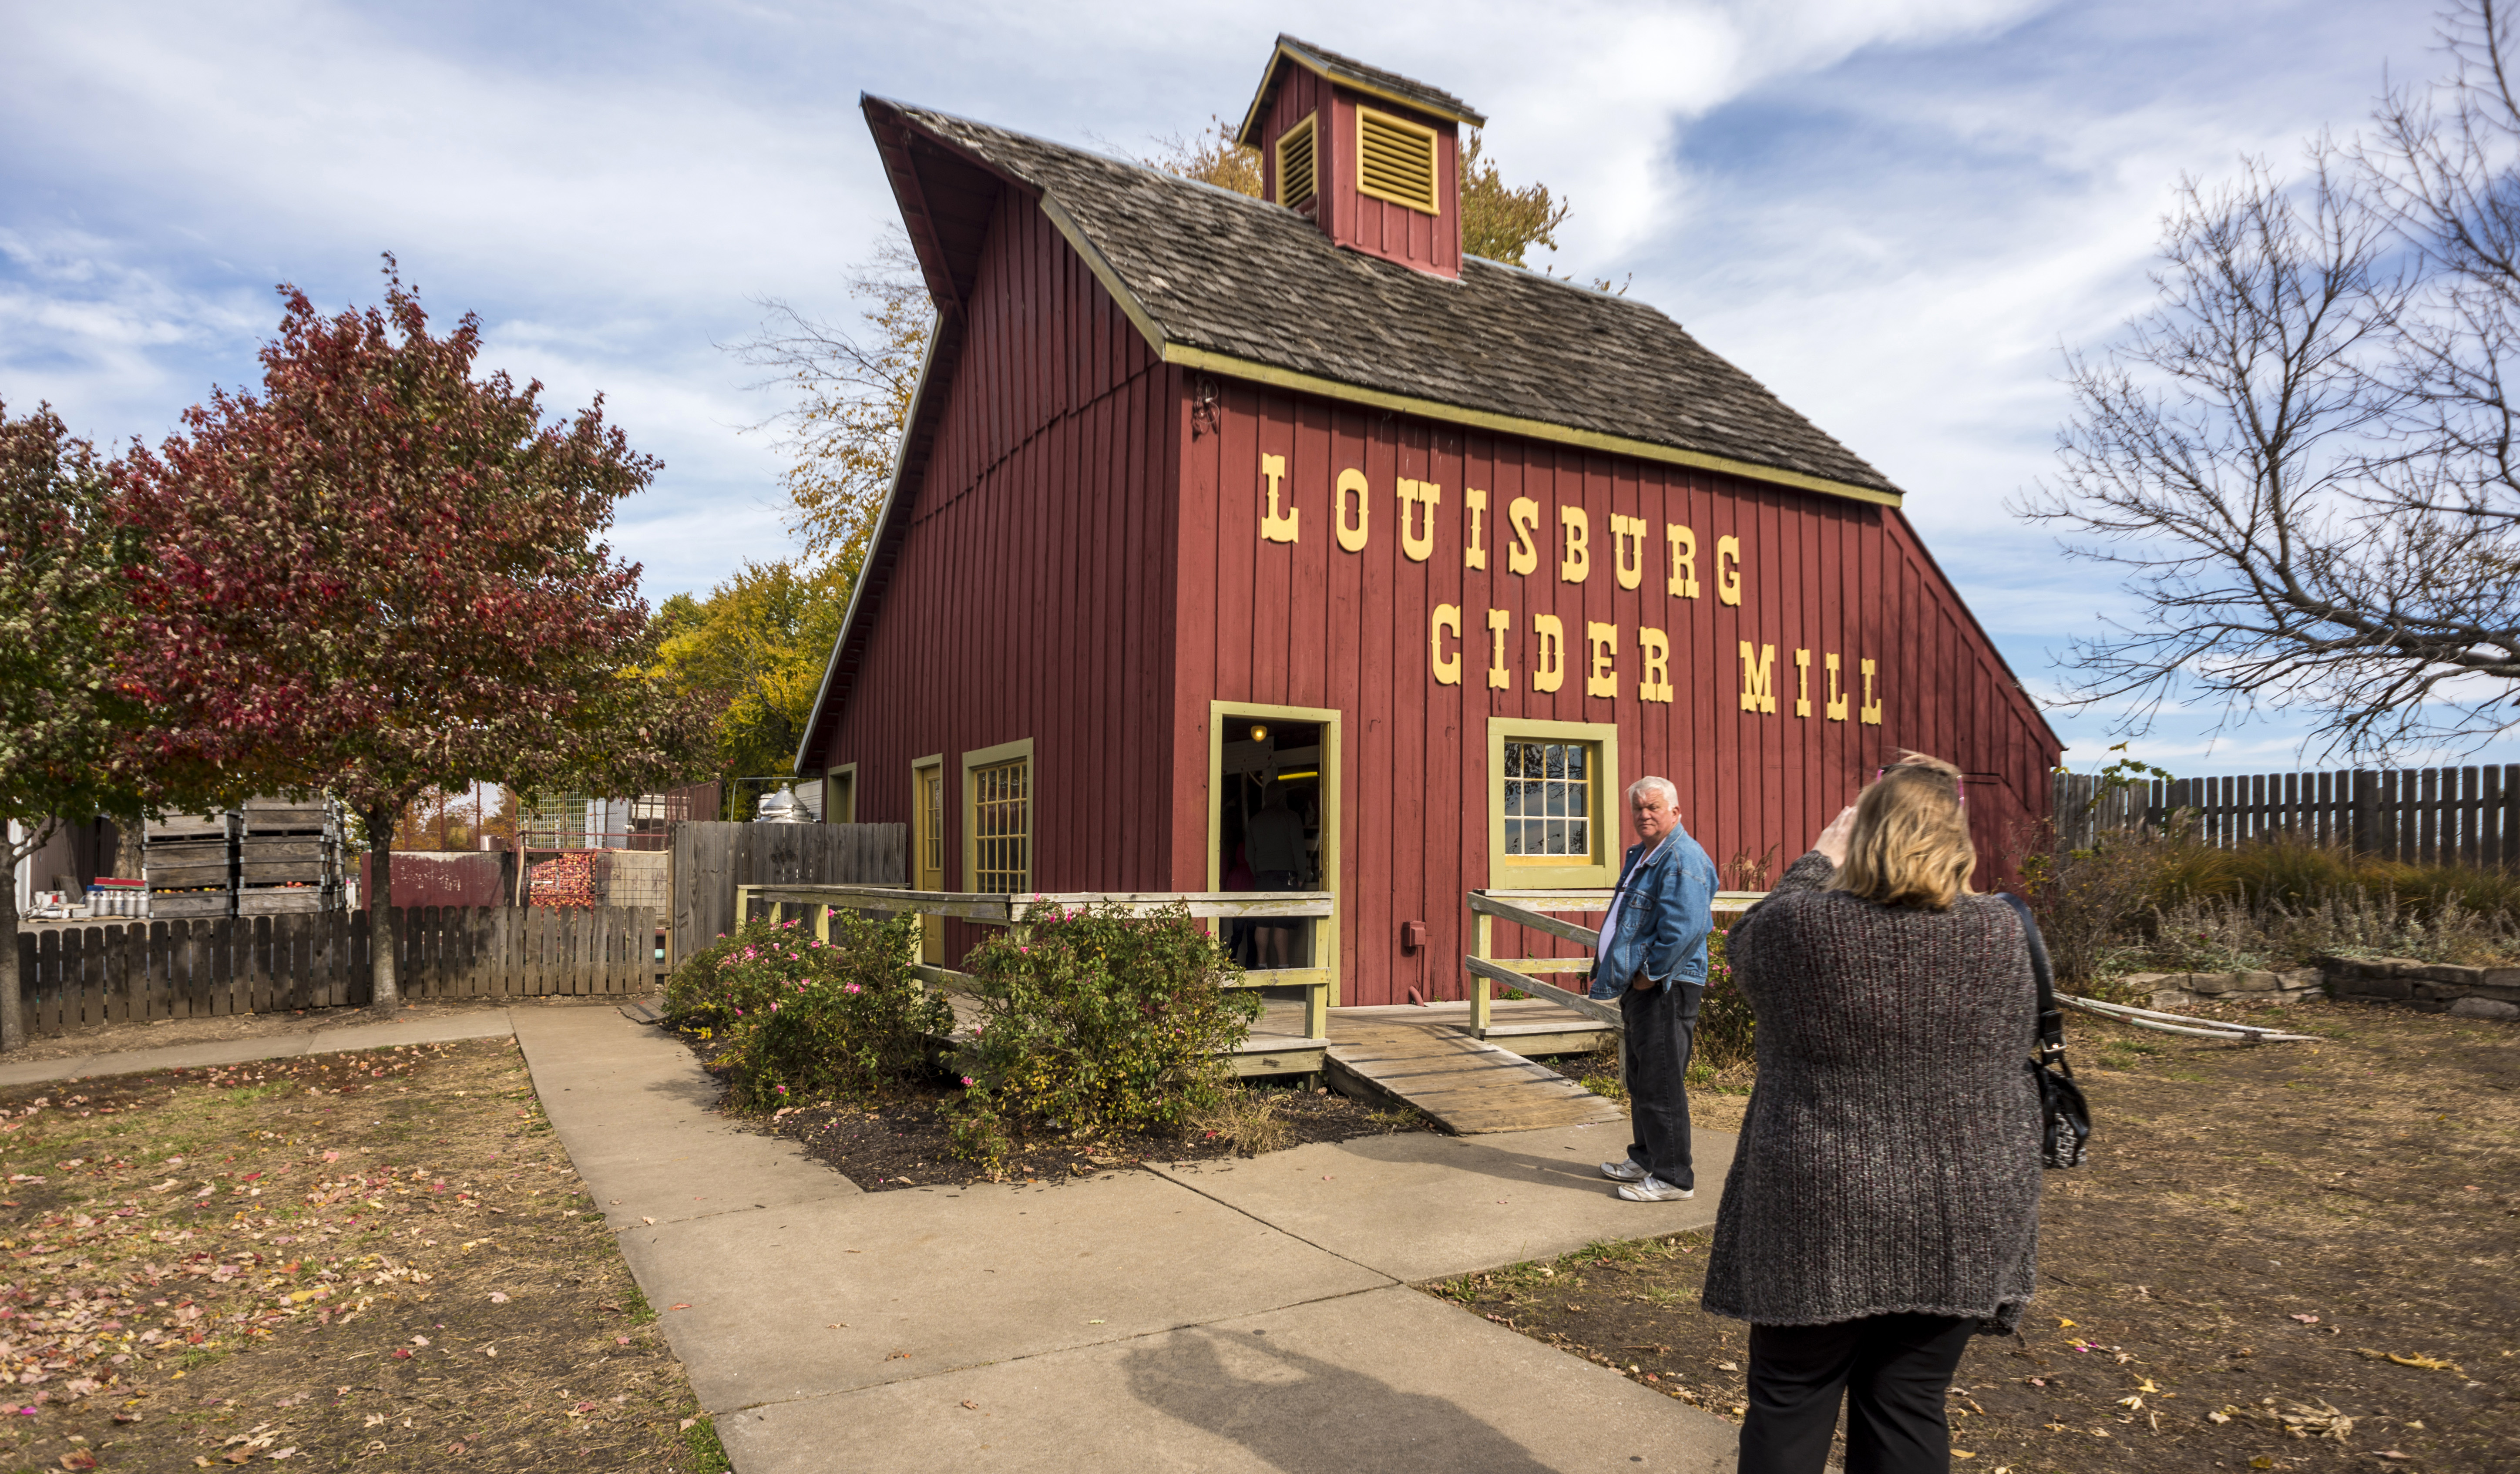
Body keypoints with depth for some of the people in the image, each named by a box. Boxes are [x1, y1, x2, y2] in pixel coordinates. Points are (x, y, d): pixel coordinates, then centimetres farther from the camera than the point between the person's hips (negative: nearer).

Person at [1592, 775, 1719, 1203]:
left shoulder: (1682, 860, -17)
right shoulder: (1641, 855, 16)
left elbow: (1684, 929, -27)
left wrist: (1651, 974, -20)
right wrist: (1611, 970, 17)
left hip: (1665, 989, -10)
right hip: (1640, 985, 10)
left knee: (1661, 1084, -5)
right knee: (1640, 1080, 19)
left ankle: (1673, 1177, 5)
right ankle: (1646, 1159, 32)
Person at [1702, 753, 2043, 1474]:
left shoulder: (1798, 928, -14)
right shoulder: (2000, 933, -6)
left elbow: (1745, 943, 10)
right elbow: (2015, 1053, 9)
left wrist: (1818, 865, 19)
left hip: (1820, 1219, -2)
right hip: (1962, 1224, 3)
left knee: (1789, 1406, 10)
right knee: (1908, 1409, 13)